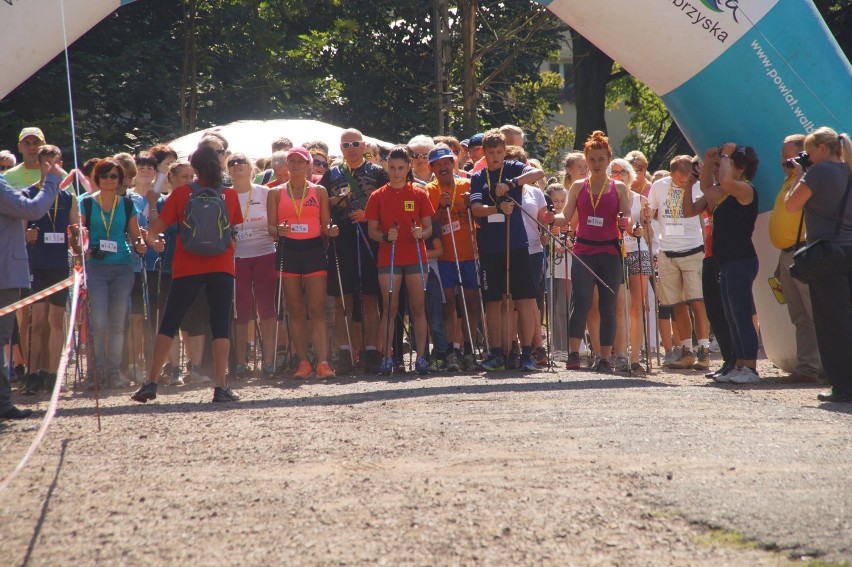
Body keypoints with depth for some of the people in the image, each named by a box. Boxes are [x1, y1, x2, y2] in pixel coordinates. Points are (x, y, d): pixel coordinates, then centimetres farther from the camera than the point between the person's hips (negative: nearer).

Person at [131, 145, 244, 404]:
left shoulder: (181, 193, -1)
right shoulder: (230, 195, 3)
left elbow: (156, 226, 0)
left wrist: (152, 238, 20)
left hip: (187, 268, 0)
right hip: (221, 267, 1)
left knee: (168, 324, 7)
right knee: (221, 327, 1)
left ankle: (151, 383, 5)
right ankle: (221, 387, -6)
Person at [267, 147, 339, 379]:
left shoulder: (319, 191, 11)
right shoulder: (276, 193, 10)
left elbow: (325, 226, 11)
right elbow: (271, 226, 6)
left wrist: (331, 231, -11)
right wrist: (279, 231, -16)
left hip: (313, 249, -1)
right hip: (288, 251, 1)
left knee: (317, 311, -8)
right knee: (295, 312, 2)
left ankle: (323, 363, -15)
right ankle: (303, 362, 5)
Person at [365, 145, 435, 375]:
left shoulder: (419, 195, 5)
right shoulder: (378, 196, 4)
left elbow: (429, 227, 6)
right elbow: (371, 231, 4)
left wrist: (421, 233, -17)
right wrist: (385, 236, -17)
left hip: (415, 257, 0)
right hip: (388, 258, 0)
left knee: (418, 308, 0)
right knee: (390, 308, -1)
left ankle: (421, 356, 1)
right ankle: (387, 357, 0)